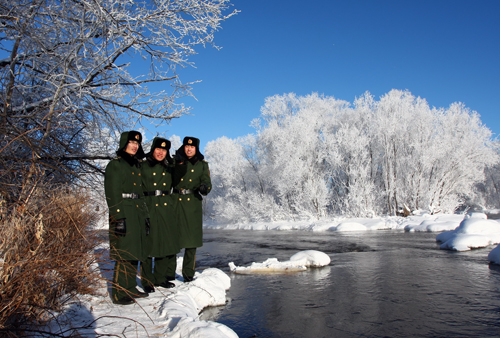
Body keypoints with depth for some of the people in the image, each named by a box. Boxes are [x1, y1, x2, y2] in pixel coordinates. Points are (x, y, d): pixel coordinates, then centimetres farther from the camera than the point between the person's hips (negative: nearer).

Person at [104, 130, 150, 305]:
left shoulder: (137, 166, 19)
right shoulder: (115, 165, -4)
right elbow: (112, 194, -12)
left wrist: (145, 215, 16)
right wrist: (118, 218, -19)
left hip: (137, 212, 8)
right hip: (123, 213, -8)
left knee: (134, 253, 11)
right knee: (123, 253, -7)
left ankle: (130, 288, 20)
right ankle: (118, 293, 0)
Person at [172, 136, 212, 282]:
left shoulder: (202, 165, 10)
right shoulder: (175, 162, 8)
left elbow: (207, 182, 5)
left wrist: (204, 188, -19)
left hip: (193, 203, 1)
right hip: (176, 202, -1)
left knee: (191, 239, 1)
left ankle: (188, 274, 12)